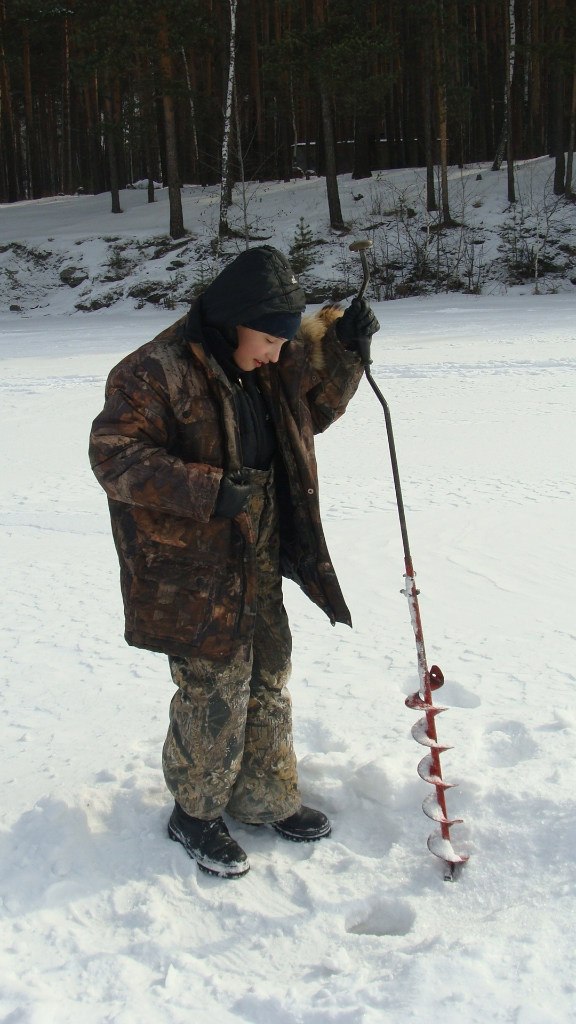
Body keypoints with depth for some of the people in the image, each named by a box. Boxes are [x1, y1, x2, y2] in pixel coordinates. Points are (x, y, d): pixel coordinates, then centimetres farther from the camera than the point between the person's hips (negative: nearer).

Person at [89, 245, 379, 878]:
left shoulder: (269, 369, 7)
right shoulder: (155, 373, -18)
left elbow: (316, 407, 21)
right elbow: (114, 454, -22)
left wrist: (344, 344, 3)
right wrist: (210, 490, -31)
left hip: (257, 567, 8)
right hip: (191, 576, -8)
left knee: (268, 683, 16)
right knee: (215, 695, 0)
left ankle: (266, 800, 35)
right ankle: (195, 814, 23)